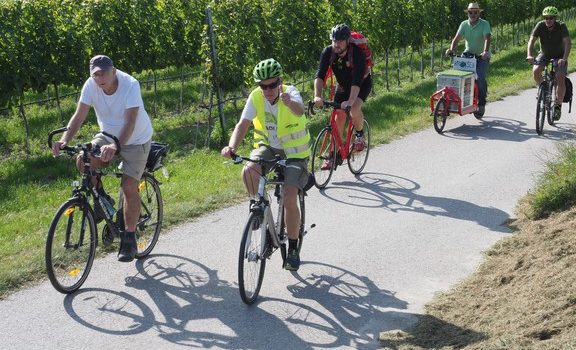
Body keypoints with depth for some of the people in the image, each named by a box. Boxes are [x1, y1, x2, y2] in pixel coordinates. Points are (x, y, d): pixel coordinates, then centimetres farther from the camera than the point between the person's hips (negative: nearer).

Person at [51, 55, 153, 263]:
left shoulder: (130, 85, -29)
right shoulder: (90, 85, -18)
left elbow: (130, 122, -37)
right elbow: (79, 116, -20)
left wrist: (116, 146, -53)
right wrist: (64, 140, -37)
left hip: (135, 139, -4)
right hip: (108, 136, 4)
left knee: (129, 187, -10)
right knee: (83, 161, -21)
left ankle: (129, 239, 4)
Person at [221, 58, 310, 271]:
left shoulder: (290, 93, -21)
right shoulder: (256, 97, -12)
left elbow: (299, 111, -44)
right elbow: (243, 125, -20)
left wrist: (289, 103, -68)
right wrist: (232, 147, -40)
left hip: (294, 152, -3)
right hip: (268, 147, 3)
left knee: (289, 199, -15)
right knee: (248, 171, -30)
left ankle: (293, 249, 5)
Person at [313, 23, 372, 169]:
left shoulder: (357, 53, -33)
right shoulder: (328, 52, -22)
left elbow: (357, 81, -41)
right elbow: (320, 75, -30)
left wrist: (350, 101, -54)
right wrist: (317, 96, -46)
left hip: (362, 84, -4)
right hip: (343, 85, 4)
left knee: (354, 109, -30)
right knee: (338, 118, -2)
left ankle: (360, 135, 0)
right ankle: (333, 155, 7)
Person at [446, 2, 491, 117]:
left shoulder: (484, 24, -13)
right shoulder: (464, 24, -1)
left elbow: (487, 38, -28)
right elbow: (457, 38, -9)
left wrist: (485, 51, -46)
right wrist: (451, 49, -29)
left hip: (482, 56, -4)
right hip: (468, 53, 4)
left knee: (480, 78, -21)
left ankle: (481, 103, -4)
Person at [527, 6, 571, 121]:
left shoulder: (561, 26, -22)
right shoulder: (540, 25, -18)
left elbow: (567, 43, -32)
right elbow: (531, 40, -24)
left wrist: (564, 58, -47)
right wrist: (529, 55, -42)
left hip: (559, 56, -2)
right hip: (544, 54, 2)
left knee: (560, 78, -20)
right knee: (535, 70, -26)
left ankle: (558, 106, -6)